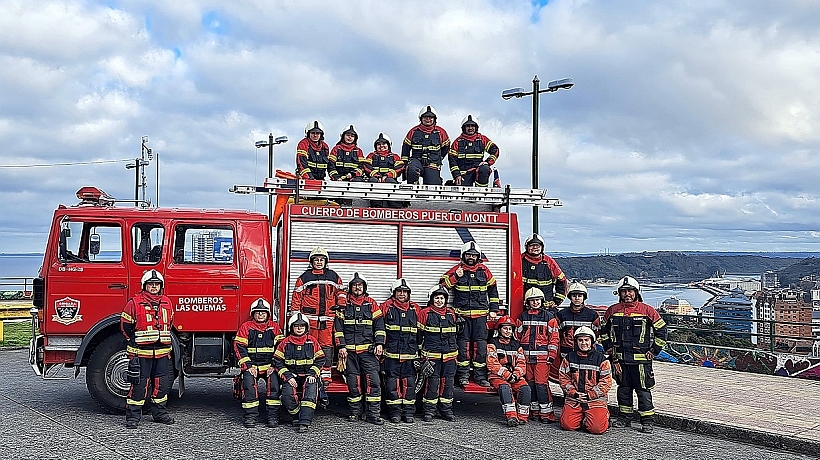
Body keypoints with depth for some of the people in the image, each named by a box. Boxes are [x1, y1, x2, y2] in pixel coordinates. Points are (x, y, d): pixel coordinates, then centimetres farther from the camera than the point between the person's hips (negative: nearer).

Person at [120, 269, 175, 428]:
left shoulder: (167, 303, 11)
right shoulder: (135, 303, -4)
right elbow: (125, 325, 1)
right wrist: (135, 343, 4)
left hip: (162, 352, 5)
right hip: (141, 352, -5)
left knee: (162, 383, 10)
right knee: (139, 384, -3)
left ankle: (160, 413, 23)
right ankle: (133, 416, 6)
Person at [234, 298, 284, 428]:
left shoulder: (274, 327, 8)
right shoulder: (246, 327, 5)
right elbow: (239, 348, 0)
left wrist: (274, 366, -7)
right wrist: (248, 366, -9)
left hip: (270, 365, 0)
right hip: (251, 365, 0)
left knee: (274, 381, -25)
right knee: (248, 382, -26)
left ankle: (272, 415, -17)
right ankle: (250, 416, -15)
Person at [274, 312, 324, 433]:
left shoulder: (312, 342, 6)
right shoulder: (285, 343, 5)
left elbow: (320, 360, 7)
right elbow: (278, 362, 2)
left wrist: (312, 374, -8)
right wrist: (288, 377, -10)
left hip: (309, 376, 0)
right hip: (291, 375, 0)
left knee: (310, 391, -31)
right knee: (287, 395, -27)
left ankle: (304, 422, -32)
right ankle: (297, 416, -4)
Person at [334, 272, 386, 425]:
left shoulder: (372, 304, 9)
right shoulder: (344, 305, 9)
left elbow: (379, 326, 7)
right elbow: (338, 328, 7)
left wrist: (379, 343, -4)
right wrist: (341, 346, -2)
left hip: (368, 350, 0)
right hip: (349, 351, 1)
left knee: (373, 380, -9)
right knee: (353, 382, 4)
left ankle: (372, 414, -6)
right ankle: (355, 411, 16)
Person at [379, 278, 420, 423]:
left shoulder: (415, 308, 11)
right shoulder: (386, 307, 4)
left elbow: (420, 330, 15)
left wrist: (419, 350, 12)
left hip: (410, 353, 2)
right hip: (391, 353, -2)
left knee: (409, 381, 3)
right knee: (392, 381, 1)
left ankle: (408, 412, 10)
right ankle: (394, 411, 9)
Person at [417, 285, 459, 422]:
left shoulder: (451, 314, 14)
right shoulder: (425, 314, 0)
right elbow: (419, 334, 1)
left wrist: (455, 352, 20)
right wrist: (420, 353, -2)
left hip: (449, 355, 4)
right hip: (432, 355, -4)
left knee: (448, 381, 6)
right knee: (432, 381, -4)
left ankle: (446, 409, 16)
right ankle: (429, 410, 5)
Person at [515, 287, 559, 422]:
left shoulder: (549, 317, 3)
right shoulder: (522, 317, 11)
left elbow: (554, 337, 2)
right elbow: (518, 337, 14)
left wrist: (552, 355, -5)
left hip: (542, 356, -4)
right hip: (526, 356, 4)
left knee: (541, 383, -10)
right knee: (530, 382, 8)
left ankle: (546, 412, -4)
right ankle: (534, 410, 18)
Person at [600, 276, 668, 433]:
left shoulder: (647, 311, -3)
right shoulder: (612, 311, 6)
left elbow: (661, 330, 3)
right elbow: (604, 331, 19)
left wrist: (653, 351, 0)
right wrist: (609, 349, 11)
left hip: (641, 358, -3)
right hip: (619, 358, 4)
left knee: (643, 390, -2)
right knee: (623, 388, 11)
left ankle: (647, 421, 7)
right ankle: (625, 417, 22)